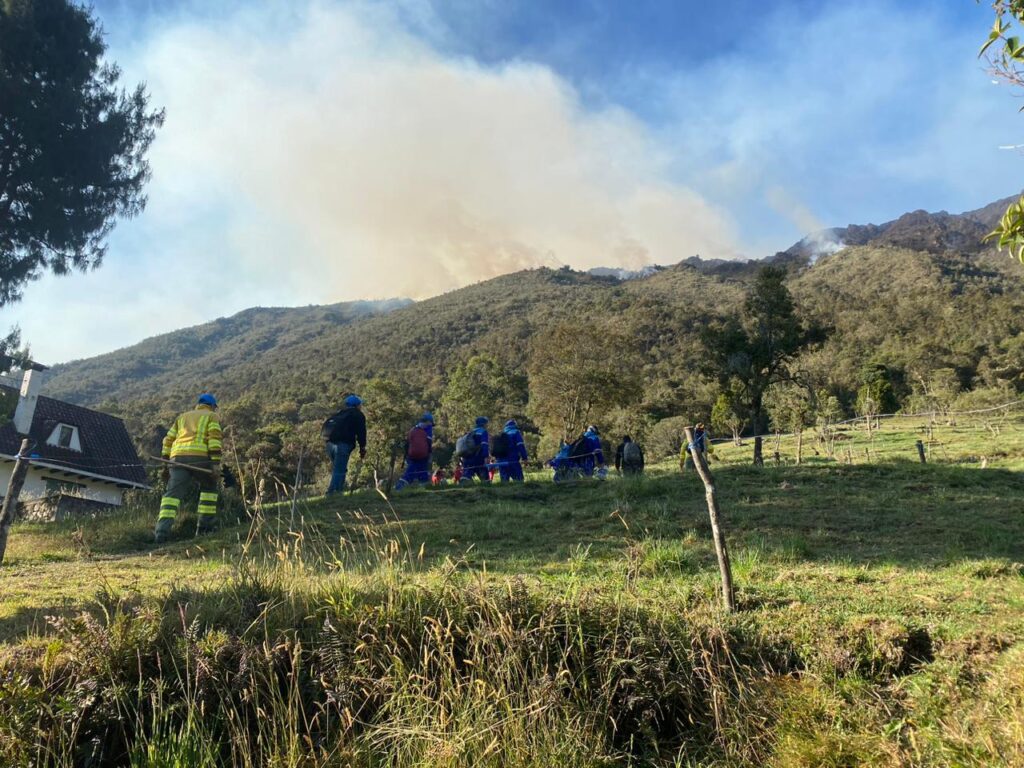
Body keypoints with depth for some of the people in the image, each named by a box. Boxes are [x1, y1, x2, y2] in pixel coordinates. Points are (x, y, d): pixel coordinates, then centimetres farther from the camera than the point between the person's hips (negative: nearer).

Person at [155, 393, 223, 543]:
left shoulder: (182, 417, 32)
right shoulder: (212, 416, 17)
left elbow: (168, 440, 23)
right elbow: (214, 438, -2)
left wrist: (165, 465, 23)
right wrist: (216, 464, -9)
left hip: (178, 458, 3)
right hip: (200, 457, -3)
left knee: (173, 494, -4)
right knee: (209, 486, 20)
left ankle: (162, 530, -23)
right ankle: (204, 525, 15)